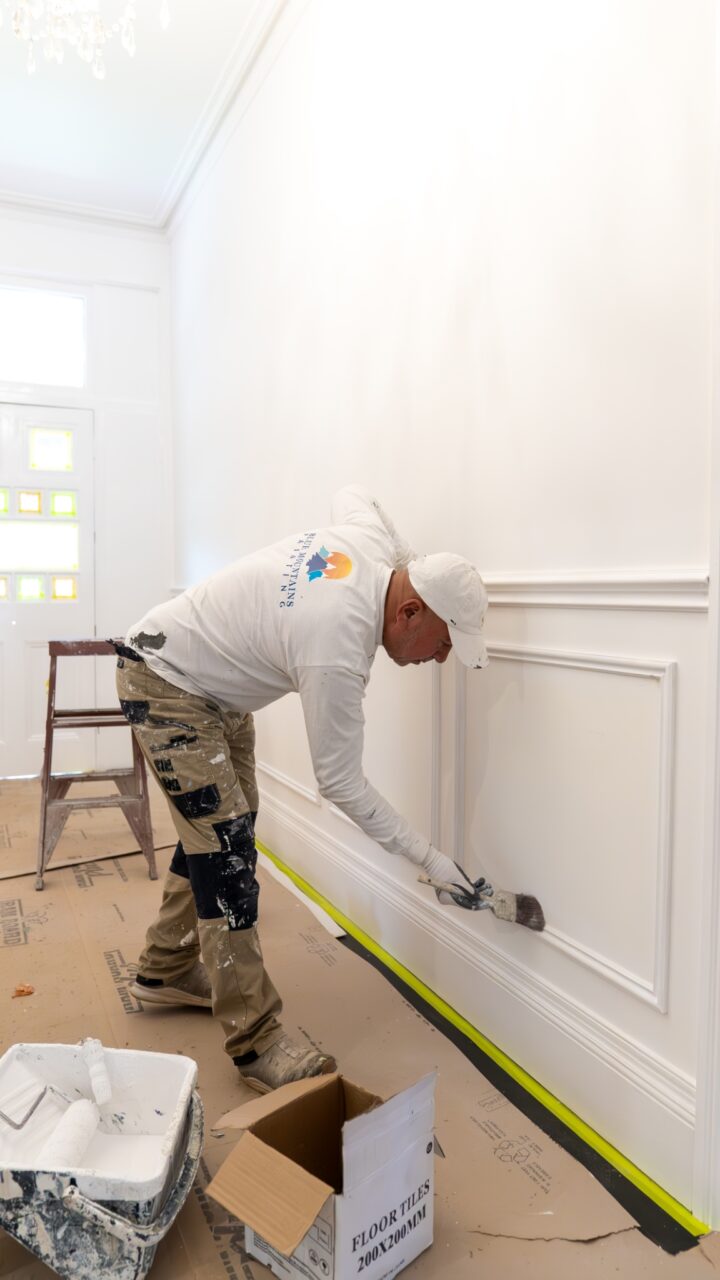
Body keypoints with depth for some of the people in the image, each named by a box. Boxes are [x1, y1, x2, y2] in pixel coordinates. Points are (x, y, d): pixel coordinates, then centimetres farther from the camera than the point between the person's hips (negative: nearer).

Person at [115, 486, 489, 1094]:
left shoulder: (374, 540, -13)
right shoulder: (336, 653, -34)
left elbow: (351, 492, 13)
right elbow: (341, 782, -25)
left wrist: (416, 564, 3)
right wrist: (431, 858, -17)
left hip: (215, 684, 10)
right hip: (164, 683, -10)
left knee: (217, 823, 15)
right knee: (226, 846, -13)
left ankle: (167, 971, 34)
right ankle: (257, 1042, -1)